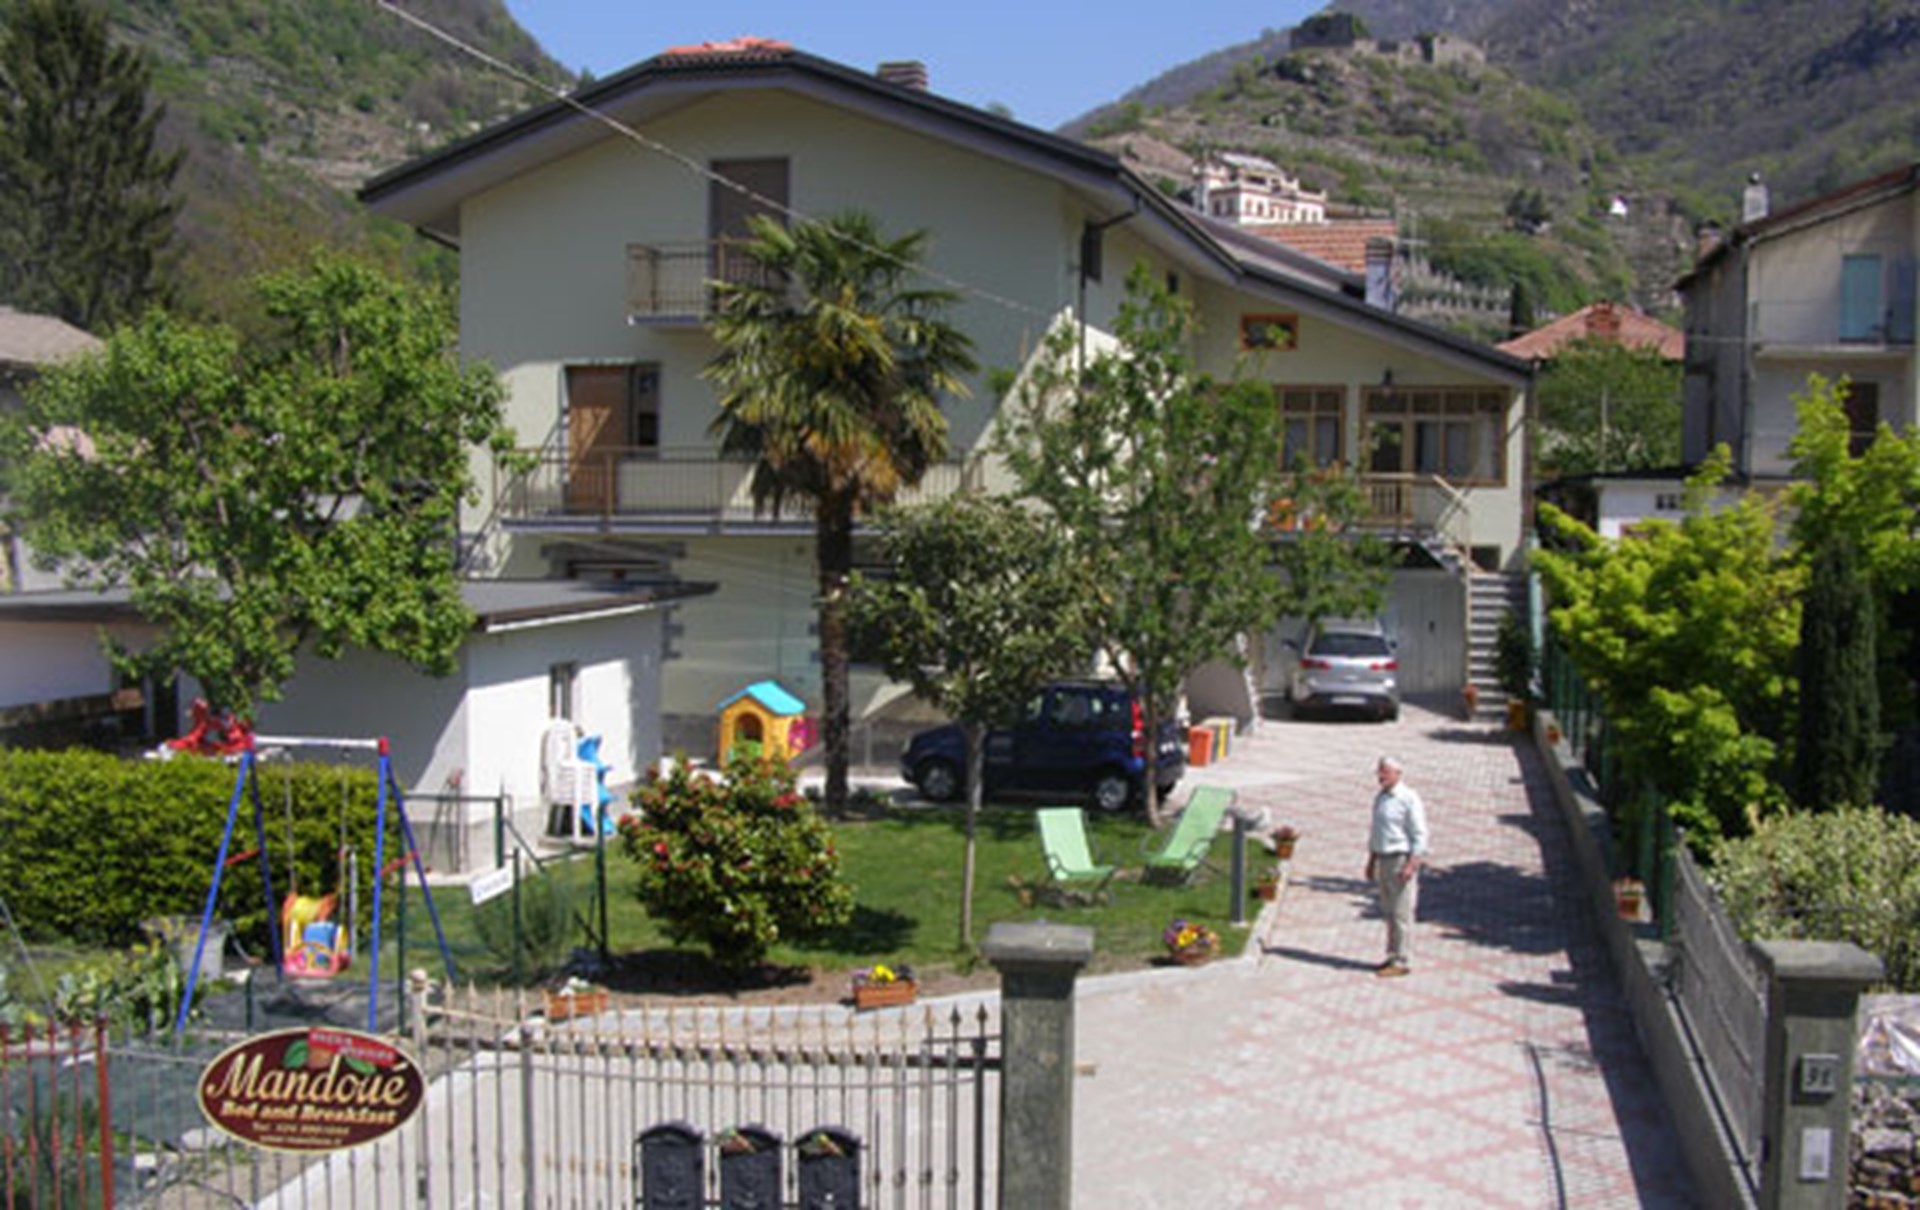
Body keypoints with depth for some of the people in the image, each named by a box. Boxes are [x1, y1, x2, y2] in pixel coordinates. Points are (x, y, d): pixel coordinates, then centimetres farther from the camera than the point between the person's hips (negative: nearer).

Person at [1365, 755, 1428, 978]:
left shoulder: (1409, 798, -11)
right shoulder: (1380, 798, 14)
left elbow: (1420, 835, -14)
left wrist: (1411, 865, -20)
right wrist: (1371, 862, 19)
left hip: (1402, 861, -8)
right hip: (1384, 861, 8)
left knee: (1402, 913, -6)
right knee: (1389, 912, 12)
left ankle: (1403, 962, -3)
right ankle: (1394, 956, 19)